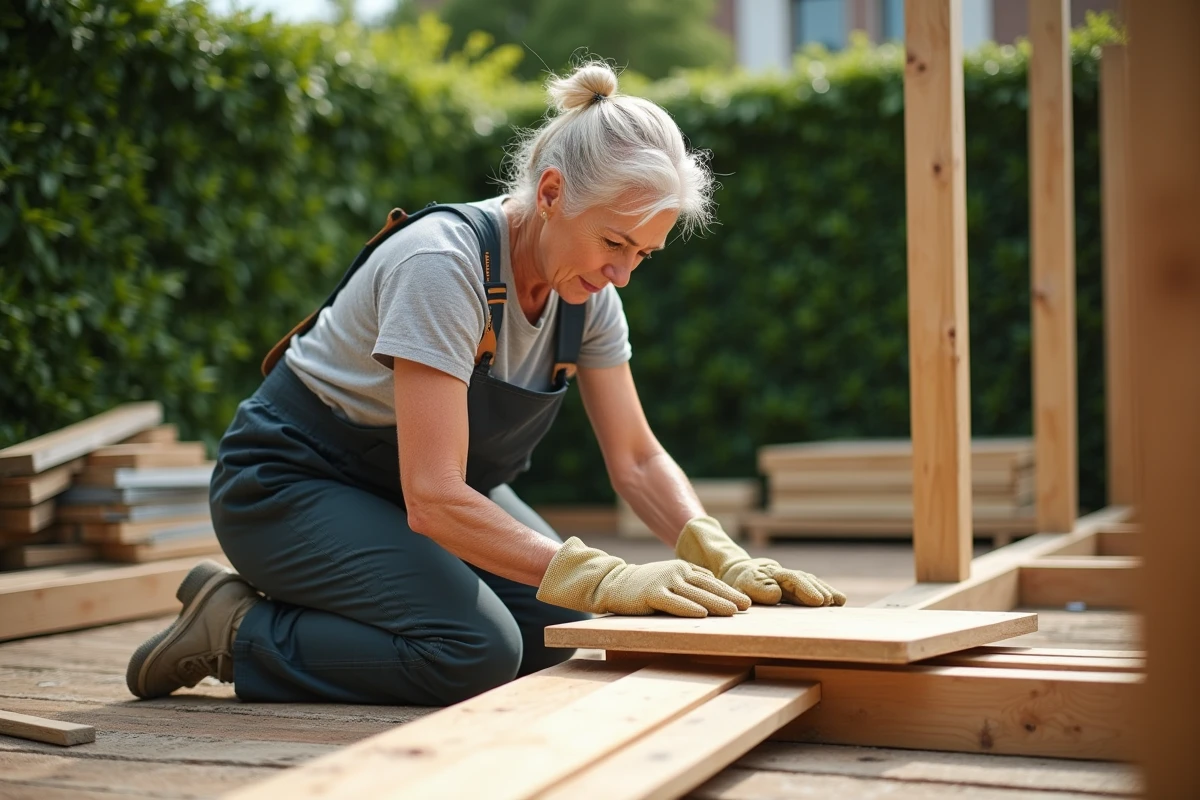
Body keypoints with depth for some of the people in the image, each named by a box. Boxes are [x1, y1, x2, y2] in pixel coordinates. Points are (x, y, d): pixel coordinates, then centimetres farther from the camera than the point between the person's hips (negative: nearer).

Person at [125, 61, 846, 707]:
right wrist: (610, 579, -43)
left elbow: (636, 457, -5)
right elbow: (434, 499, -38)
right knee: (476, 652, -26)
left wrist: (723, 560, -22)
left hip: (424, 487, 8)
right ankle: (238, 630, -5)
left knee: (564, 627, -6)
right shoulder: (442, 264, -33)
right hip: (292, 484, -8)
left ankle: (328, 598, 10)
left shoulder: (589, 291, -9)